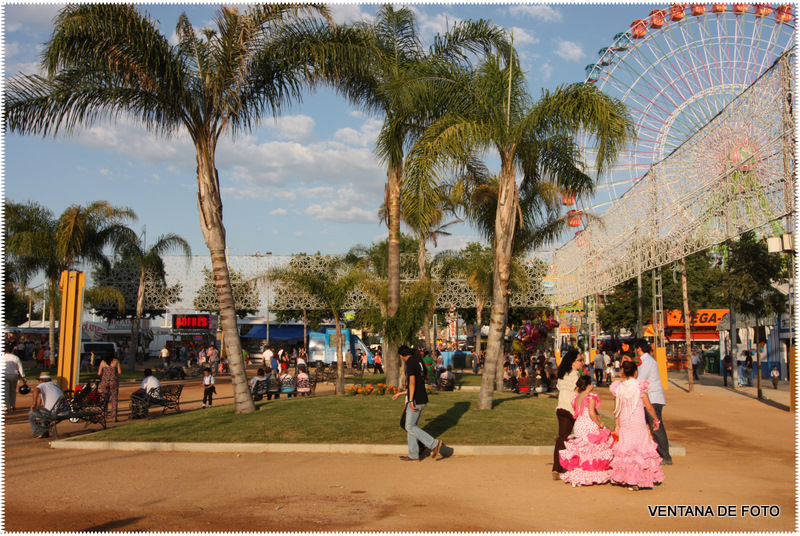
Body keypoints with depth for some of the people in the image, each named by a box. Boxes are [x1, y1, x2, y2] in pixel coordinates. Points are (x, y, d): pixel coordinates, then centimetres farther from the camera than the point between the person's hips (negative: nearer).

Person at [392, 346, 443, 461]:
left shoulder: (410, 362, -11)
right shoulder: (419, 362, 18)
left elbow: (412, 382, -20)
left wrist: (411, 400, -22)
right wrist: (400, 394, 29)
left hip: (416, 400, -10)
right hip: (422, 399, 10)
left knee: (410, 427, -5)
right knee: (411, 426, 13)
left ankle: (434, 443, -9)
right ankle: (413, 455, 15)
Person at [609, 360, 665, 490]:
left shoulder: (619, 388, 0)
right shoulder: (640, 387, -10)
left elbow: (617, 409, 1)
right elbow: (649, 407, -9)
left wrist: (616, 426, 7)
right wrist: (656, 420, 5)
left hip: (624, 422, 4)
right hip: (638, 423, -4)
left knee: (625, 448, 10)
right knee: (641, 449, 5)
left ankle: (625, 479, 13)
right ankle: (637, 480, 4)